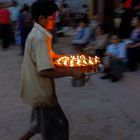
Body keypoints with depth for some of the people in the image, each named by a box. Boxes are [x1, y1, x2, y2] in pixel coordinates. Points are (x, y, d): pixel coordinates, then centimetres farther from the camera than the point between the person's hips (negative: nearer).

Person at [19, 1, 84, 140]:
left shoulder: (37, 33, 8)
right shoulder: (40, 38, -24)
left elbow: (49, 55, 21)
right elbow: (44, 71, -32)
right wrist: (71, 72, -24)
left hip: (38, 89, 10)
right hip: (40, 91, -10)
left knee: (43, 123, 26)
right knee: (58, 125, 7)